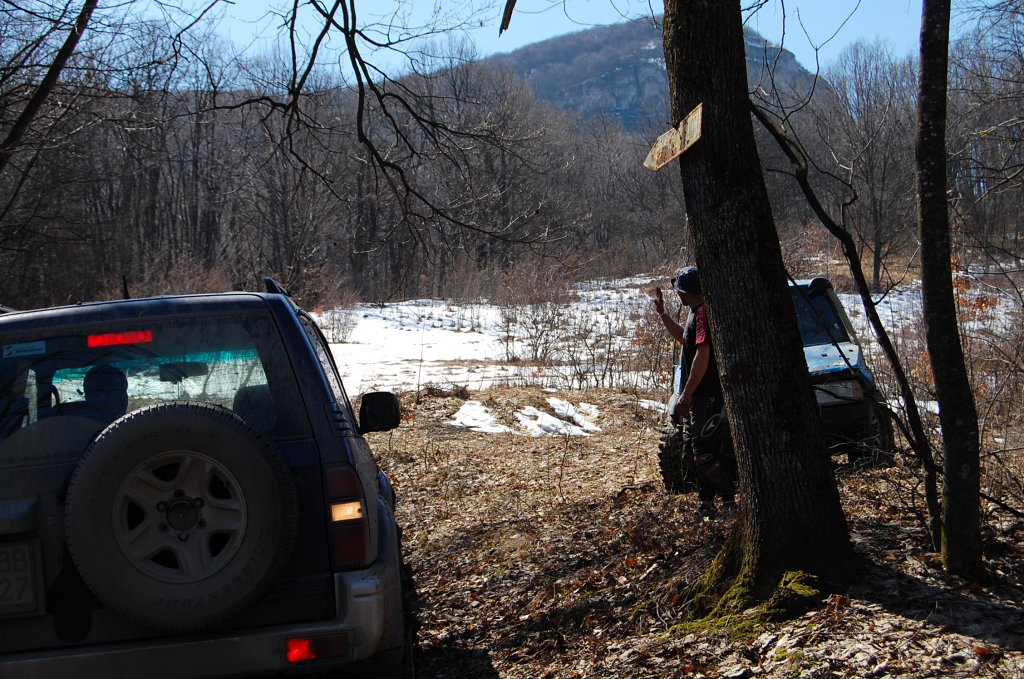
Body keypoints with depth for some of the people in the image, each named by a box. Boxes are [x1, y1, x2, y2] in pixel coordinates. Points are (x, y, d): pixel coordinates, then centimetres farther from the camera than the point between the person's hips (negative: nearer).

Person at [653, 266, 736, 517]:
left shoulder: (703, 312, -16)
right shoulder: (697, 312, 16)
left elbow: (703, 355, -23)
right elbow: (683, 338, 36)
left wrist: (687, 393, -23)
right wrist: (662, 313, 29)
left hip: (707, 395, -11)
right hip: (698, 396, 11)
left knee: (703, 452, -11)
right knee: (691, 452, 13)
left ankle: (729, 502, -6)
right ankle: (707, 502, 19)